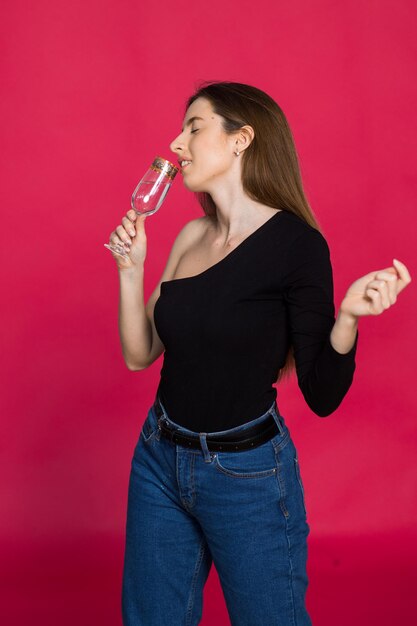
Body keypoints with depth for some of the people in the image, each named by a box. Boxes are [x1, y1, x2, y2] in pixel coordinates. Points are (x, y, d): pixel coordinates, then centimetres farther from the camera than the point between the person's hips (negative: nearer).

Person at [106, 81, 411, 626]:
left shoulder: (295, 243, -15)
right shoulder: (191, 236, 4)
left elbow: (322, 395, -14)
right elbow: (140, 355, 5)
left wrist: (348, 316, -30)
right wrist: (131, 268, -5)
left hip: (247, 474, -6)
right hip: (159, 459, 6)